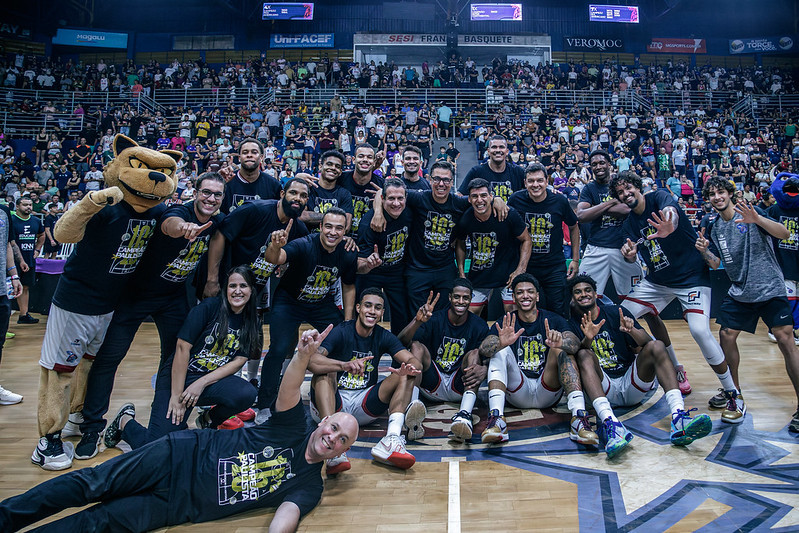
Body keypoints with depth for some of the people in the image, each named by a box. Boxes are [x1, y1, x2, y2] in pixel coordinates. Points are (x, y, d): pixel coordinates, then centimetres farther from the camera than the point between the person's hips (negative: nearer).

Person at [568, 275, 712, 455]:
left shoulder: (616, 312, 8)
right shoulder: (572, 324, 5)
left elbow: (647, 343, -2)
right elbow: (574, 354, -12)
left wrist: (632, 330, -24)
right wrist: (587, 339, -31)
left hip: (631, 385, 2)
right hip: (603, 390, -2)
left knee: (657, 346, -19)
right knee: (584, 354, -28)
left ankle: (679, 419, -39)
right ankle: (609, 422, -53)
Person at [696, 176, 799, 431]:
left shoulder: (751, 213, -6)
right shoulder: (714, 228, 10)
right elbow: (716, 263, 11)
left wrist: (758, 219, -34)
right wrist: (703, 251, -10)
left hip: (770, 288, -5)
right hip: (739, 292, 6)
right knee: (726, 335, 2)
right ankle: (734, 390, 21)